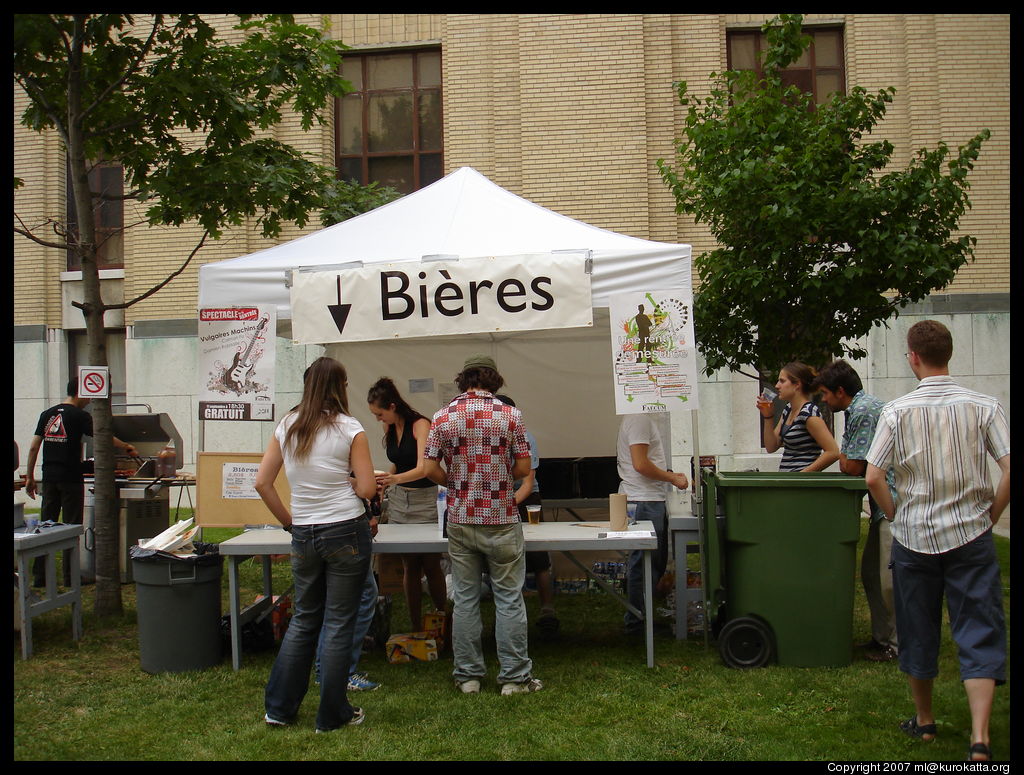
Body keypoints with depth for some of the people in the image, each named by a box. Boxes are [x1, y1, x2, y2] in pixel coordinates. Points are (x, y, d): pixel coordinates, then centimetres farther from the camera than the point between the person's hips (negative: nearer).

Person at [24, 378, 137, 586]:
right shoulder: (79, 415, -6)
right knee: (72, 528, 1)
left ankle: (39, 577, 10)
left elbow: (33, 448, 9)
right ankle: (70, 577, 4)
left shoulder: (47, 414, 11)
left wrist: (30, 477, 12)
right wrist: (127, 448, 6)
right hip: (71, 479, -5)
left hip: (49, 479, 6)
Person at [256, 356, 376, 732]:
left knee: (303, 620, 18)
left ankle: (279, 707, 23)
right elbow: (367, 489, -10)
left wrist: (288, 520, 12)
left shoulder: (286, 427, 4)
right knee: (339, 624, 5)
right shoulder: (349, 429, -8)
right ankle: (332, 714, 13)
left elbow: (262, 482, 4)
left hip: (303, 535, 5)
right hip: (346, 532, -4)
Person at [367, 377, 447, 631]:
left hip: (426, 499, -6)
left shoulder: (420, 425, -14)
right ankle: (416, 627, 10)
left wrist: (394, 479, -41)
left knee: (431, 565, -3)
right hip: (398, 499, 6)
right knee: (409, 566, 4)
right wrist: (382, 486, 14)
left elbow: (422, 468, -25)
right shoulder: (389, 428, 7)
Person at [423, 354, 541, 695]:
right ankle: (515, 676, 9)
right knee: (509, 599, 5)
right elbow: (524, 467, -5)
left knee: (465, 599, 10)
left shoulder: (443, 417, -1)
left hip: (460, 520, 2)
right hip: (501, 520, -2)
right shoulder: (509, 414, -6)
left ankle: (468, 675, 16)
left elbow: (431, 469, -3)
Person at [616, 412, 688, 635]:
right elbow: (640, 464, -21)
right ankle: (636, 622, 3)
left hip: (652, 500, 11)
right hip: (643, 502, -11)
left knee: (656, 561, 16)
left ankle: (640, 615, 24)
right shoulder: (638, 419, -15)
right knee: (643, 562, -4)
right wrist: (672, 479, -11)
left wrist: (670, 474, 13)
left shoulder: (645, 418, 18)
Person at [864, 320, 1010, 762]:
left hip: (914, 536, 0)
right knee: (980, 634, 3)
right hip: (971, 537, 0)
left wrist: (895, 515, 7)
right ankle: (980, 739, -8)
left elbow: (872, 478, -9)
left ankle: (924, 720, 31)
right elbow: (1010, 470, -10)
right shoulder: (983, 407, -5)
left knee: (918, 632, 15)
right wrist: (990, 515, 4)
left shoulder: (897, 411, -6)